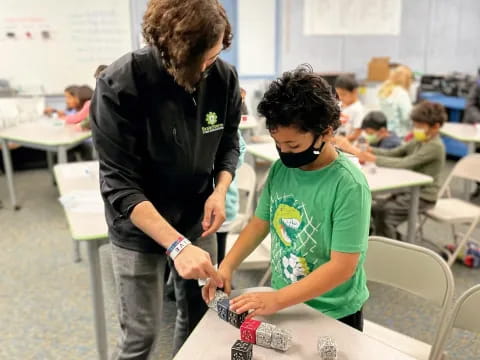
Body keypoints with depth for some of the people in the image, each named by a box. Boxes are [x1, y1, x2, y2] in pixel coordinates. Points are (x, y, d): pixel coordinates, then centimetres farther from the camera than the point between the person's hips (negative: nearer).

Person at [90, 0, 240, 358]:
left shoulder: (224, 77, -11)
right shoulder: (119, 85, -24)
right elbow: (120, 184, -24)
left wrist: (221, 189, -16)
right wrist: (176, 244, -33)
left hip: (197, 221, 4)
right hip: (139, 229, -4)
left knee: (199, 317, 16)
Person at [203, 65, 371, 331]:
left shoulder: (348, 185, -24)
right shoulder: (280, 169, -6)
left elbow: (342, 266, -24)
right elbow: (261, 222, 4)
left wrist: (278, 299, -26)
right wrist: (227, 265, -9)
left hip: (333, 316, -5)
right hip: (282, 303, 5)